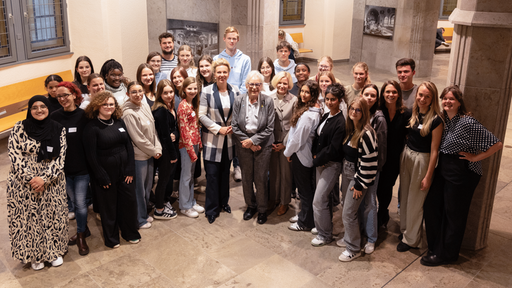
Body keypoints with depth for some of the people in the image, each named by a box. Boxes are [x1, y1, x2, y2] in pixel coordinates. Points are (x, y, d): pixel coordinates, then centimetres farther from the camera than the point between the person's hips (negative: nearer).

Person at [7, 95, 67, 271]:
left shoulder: (58, 130, -1)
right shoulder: (19, 128, -4)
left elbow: (60, 158, -5)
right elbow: (15, 156, -8)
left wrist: (44, 179, -15)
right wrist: (30, 178, -16)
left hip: (52, 182, 1)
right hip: (24, 182, -1)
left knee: (52, 216, 10)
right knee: (29, 218, 6)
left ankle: (54, 252, 29)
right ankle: (35, 255, 24)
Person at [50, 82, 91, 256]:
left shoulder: (84, 116, -8)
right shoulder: (55, 117, -2)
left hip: (82, 168, -3)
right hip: (64, 168, 3)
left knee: (81, 203, 0)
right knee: (74, 201, 16)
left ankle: (81, 237, 20)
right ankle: (84, 229, 36)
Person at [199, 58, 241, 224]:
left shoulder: (235, 92, 3)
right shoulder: (207, 91, -9)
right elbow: (202, 115, -10)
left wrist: (233, 127, -7)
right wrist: (218, 129, -14)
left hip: (229, 138, 4)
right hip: (212, 139, -4)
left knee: (225, 172, 14)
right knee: (212, 174, -2)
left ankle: (223, 202, 31)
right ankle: (212, 209, 10)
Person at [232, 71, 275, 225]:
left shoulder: (268, 101, -9)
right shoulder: (239, 101, -4)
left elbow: (269, 128, -8)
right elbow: (234, 126, -3)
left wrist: (253, 140, -14)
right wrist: (248, 142, -9)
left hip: (263, 145, -2)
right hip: (244, 144, 2)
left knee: (261, 179, 5)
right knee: (246, 178, 13)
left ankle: (262, 209, 25)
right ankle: (250, 205, 36)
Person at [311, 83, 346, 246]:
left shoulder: (341, 122, -18)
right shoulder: (325, 117, 9)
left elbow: (333, 149, -20)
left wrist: (317, 159, -11)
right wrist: (315, 155, 2)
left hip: (332, 164, -8)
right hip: (321, 162, 8)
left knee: (318, 201, -5)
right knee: (325, 197, 20)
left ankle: (325, 235, 11)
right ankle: (324, 226, 36)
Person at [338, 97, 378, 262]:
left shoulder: (366, 134, -21)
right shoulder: (349, 129, 6)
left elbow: (368, 161, -21)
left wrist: (360, 184, -17)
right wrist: (344, 170, 15)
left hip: (358, 175, -8)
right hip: (346, 172, 8)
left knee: (348, 213, -4)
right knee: (346, 208, 18)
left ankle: (353, 249, 12)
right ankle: (349, 237, 37)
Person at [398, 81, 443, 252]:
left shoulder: (436, 120, -16)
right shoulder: (412, 113, 1)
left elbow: (434, 151, -15)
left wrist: (428, 176, -14)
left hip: (422, 161, -6)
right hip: (407, 156, 6)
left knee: (415, 201, 5)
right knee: (404, 196, 16)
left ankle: (411, 239, 21)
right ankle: (404, 229, 35)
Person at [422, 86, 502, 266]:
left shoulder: (467, 122, -19)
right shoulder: (444, 119, 4)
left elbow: (497, 144, -18)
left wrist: (474, 157, -14)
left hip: (462, 173, -8)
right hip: (443, 169, 8)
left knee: (454, 214, 6)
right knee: (431, 206, 10)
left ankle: (445, 254, 22)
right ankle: (435, 247, 28)